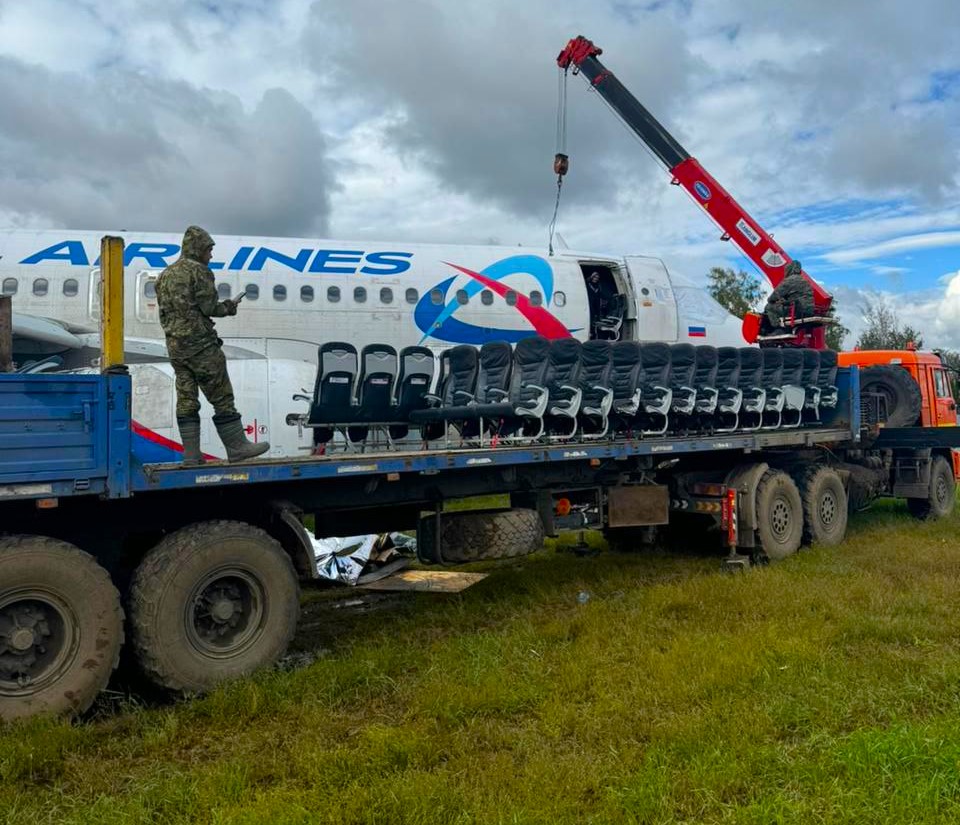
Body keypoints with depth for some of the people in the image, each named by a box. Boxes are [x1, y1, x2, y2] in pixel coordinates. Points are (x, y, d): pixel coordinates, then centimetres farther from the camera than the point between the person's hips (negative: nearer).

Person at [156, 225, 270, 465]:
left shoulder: (165, 275, 18)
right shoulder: (198, 270, -7)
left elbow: (164, 313, 16)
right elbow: (209, 307, -12)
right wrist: (229, 307, 5)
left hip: (174, 345, 8)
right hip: (199, 343, -8)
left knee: (186, 399, 6)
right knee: (221, 396, -3)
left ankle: (191, 454, 6)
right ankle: (236, 446, -1)